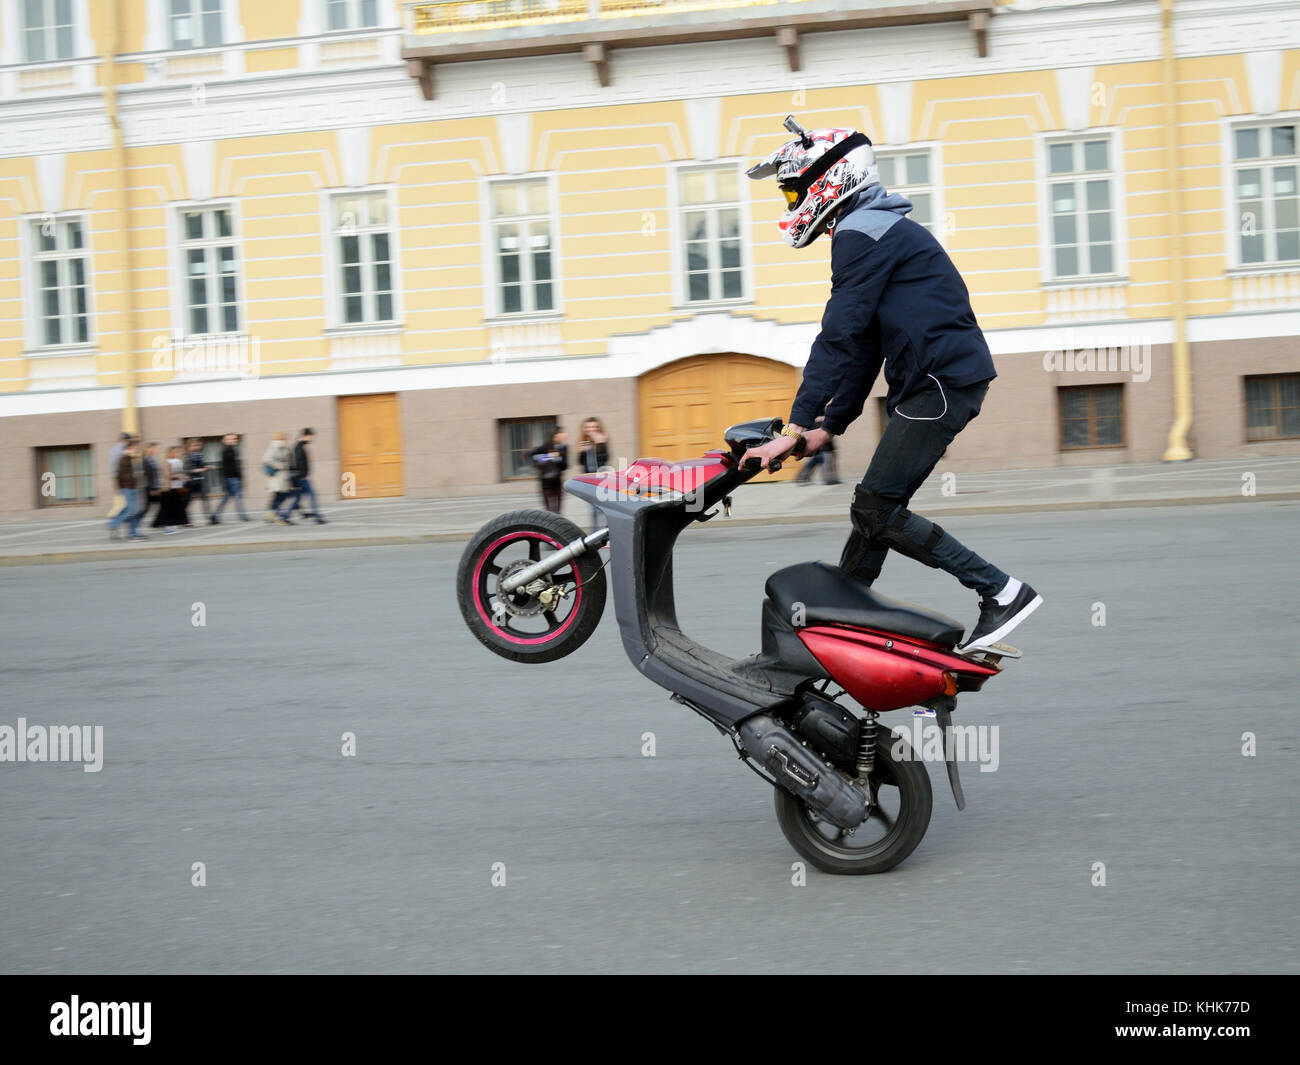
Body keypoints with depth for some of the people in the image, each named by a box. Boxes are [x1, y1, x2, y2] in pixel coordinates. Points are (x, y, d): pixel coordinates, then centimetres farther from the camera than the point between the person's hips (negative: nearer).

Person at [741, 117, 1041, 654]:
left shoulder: (861, 233, -9)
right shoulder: (878, 230, 24)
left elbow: (839, 336, -17)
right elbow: (866, 346, 23)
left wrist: (795, 428, -17)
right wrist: (830, 427, 19)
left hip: (941, 382, -10)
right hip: (943, 381, 10)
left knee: (875, 510, -10)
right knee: (875, 507, 12)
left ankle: (1003, 592, -8)